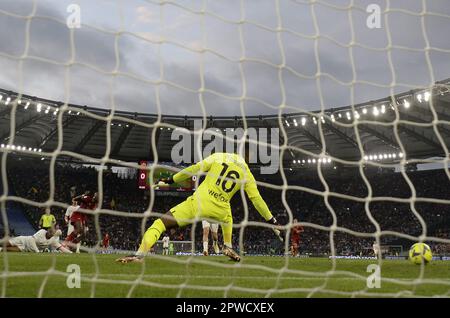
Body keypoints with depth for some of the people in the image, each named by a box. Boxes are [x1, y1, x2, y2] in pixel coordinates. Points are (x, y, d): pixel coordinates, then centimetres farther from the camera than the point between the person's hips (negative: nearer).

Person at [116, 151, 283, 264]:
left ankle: (140, 253, -23)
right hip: (218, 210, 3)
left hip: (198, 202, -3)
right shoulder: (246, 174, 14)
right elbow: (257, 199, 11)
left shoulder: (218, 156, 11)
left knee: (161, 222, -2)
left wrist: (170, 180, 9)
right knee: (227, 217, 41)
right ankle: (228, 247, 38)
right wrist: (272, 221, 17)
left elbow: (194, 169, 3)